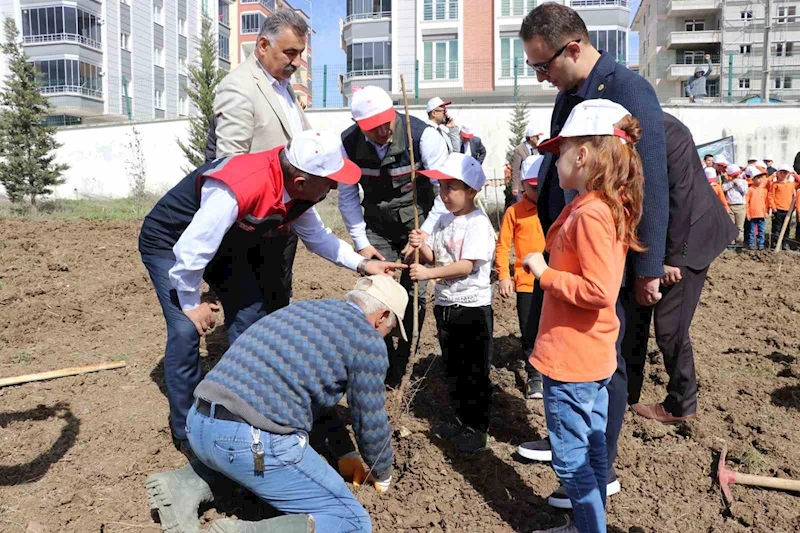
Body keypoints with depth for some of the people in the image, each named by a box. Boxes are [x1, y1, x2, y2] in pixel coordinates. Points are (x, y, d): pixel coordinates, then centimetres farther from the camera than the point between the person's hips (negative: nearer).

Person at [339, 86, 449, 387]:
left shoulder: (423, 135, -22)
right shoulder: (349, 143, -12)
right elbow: (347, 196, -3)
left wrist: (424, 235, -18)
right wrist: (361, 243, -5)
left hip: (419, 225, -2)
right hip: (377, 228, 3)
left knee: (413, 295, -5)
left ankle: (401, 363, 16)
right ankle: (383, 360, 16)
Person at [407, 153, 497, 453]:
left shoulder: (478, 223, -16)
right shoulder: (444, 221, 8)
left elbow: (466, 266, -24)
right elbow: (433, 258, 11)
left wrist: (428, 274, -26)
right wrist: (422, 246, -9)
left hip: (473, 307, -8)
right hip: (445, 304, 8)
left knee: (475, 372, 4)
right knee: (453, 368, 18)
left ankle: (478, 430, 17)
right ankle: (461, 421, 33)